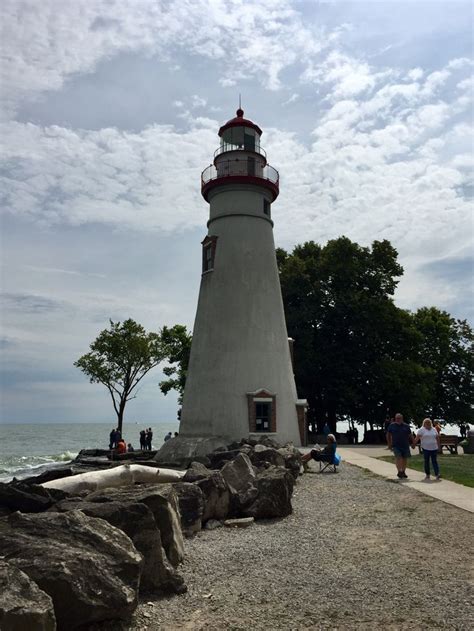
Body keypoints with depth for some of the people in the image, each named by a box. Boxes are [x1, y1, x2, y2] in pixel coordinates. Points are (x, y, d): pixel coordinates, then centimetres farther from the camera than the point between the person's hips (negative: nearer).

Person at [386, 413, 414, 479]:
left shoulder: (406, 426, 4)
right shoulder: (391, 426, 2)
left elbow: (410, 436, 10)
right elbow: (388, 435, 9)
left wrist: (412, 443, 5)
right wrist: (389, 444, 6)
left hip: (405, 445, 2)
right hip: (396, 445, -2)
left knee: (405, 459, 8)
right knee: (398, 457, -15)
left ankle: (403, 472, 23)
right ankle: (399, 472, -12)